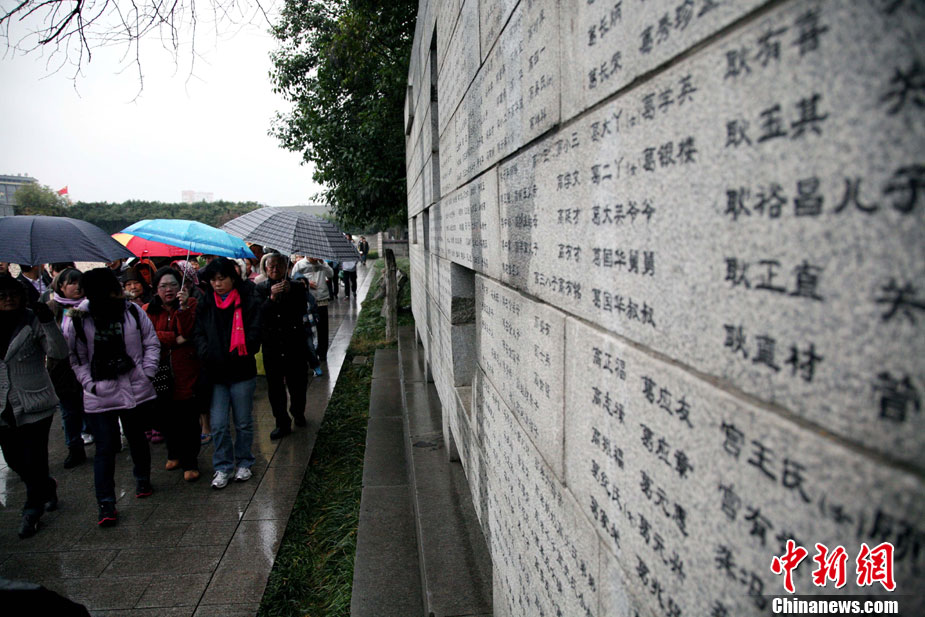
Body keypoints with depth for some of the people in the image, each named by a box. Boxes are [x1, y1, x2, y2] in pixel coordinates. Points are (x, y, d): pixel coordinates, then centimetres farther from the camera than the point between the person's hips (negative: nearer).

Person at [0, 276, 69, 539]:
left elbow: (59, 353, -16)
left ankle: (33, 511, 20)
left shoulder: (34, 321, -8)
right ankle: (47, 487, 42)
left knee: (34, 460, 1)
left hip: (34, 403, -5)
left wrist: (49, 323, -27)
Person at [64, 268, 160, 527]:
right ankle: (106, 504, 8)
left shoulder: (133, 311, -2)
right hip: (100, 397, -2)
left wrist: (147, 372, -4)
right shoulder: (77, 321, -6)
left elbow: (152, 343, 4)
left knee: (137, 440, 19)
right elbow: (77, 359, 2)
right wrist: (90, 383, -9)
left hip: (137, 391, 2)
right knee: (105, 449, -2)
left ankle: (143, 479, 42)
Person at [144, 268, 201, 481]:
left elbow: (188, 333, -12)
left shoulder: (190, 304, 2)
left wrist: (183, 307, -22)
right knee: (166, 417, 13)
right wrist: (175, 339, -15)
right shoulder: (148, 310, 8)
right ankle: (175, 454, 36)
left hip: (186, 374, -3)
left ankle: (190, 463, 12)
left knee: (189, 419, -1)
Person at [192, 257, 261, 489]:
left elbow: (253, 336, -7)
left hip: (241, 373, -2)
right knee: (218, 425, 3)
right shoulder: (205, 306, 9)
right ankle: (223, 467, 18)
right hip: (215, 374, 2)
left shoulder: (249, 303, -2)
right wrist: (209, 358, -13)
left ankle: (244, 463, 27)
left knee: (243, 422, 10)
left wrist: (233, 357, -15)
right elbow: (199, 335, 4)